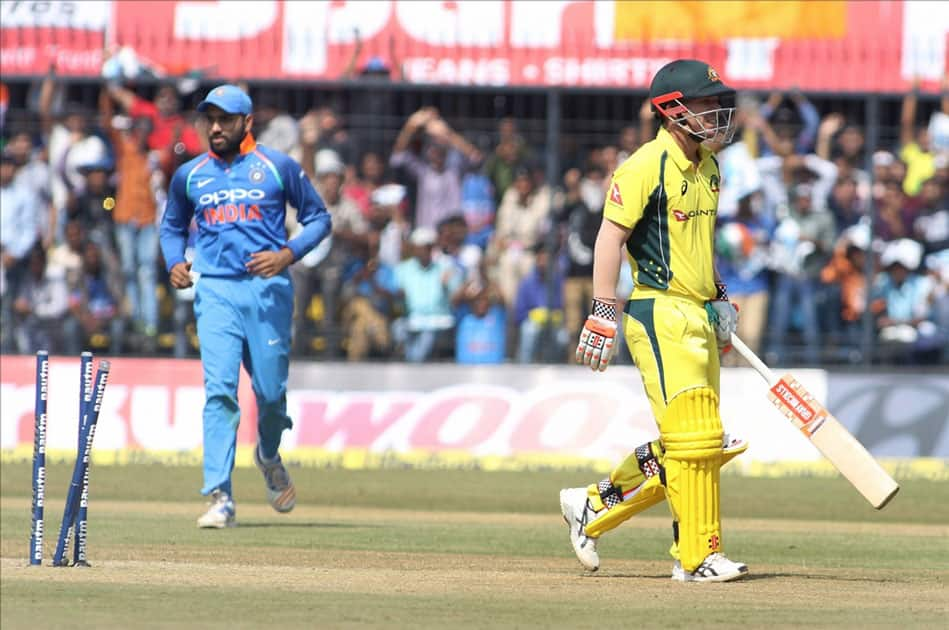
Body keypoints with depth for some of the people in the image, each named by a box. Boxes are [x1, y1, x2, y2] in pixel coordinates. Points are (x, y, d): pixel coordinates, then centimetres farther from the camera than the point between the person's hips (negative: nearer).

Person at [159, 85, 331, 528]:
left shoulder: (278, 168, 3)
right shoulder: (190, 175, 11)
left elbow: (318, 217, 7)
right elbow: (172, 225, 25)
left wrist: (287, 254, -10)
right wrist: (174, 263, 4)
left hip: (268, 288, -1)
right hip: (215, 291, 1)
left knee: (271, 391, 3)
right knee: (219, 389, -12)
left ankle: (268, 458, 37)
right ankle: (220, 498, -16)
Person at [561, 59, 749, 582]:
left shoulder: (707, 168, 15)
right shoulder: (647, 166, -12)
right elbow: (610, 238, -14)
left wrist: (719, 298, 19)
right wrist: (604, 314, -19)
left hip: (699, 318, 9)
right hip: (661, 317, -9)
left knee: (703, 444, 9)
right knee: (694, 440, -11)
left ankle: (592, 507, 20)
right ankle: (698, 556, -5)